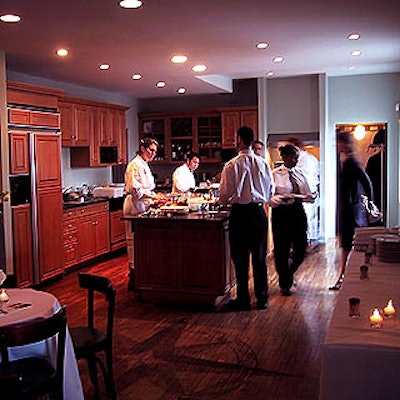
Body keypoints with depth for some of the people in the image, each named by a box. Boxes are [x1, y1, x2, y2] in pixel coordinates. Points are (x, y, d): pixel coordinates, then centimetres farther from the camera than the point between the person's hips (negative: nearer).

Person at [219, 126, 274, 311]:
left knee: (240, 257, 5)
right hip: (259, 212, 4)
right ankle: (262, 299, 19)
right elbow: (270, 192, 8)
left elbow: (224, 195, -8)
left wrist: (225, 202, 14)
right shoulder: (263, 164, 2)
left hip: (240, 213, -4)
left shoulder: (232, 165, -11)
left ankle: (243, 300, 12)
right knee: (259, 257, 11)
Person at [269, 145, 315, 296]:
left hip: (298, 212, 4)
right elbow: (270, 198, -9)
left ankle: (289, 272, 34)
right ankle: (284, 284, 22)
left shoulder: (300, 173, 11)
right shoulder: (275, 174, -4)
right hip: (281, 213, -4)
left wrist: (308, 197, -10)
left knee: (301, 246, 1)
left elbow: (308, 194, 13)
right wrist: (285, 198, -26)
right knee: (282, 249, 4)